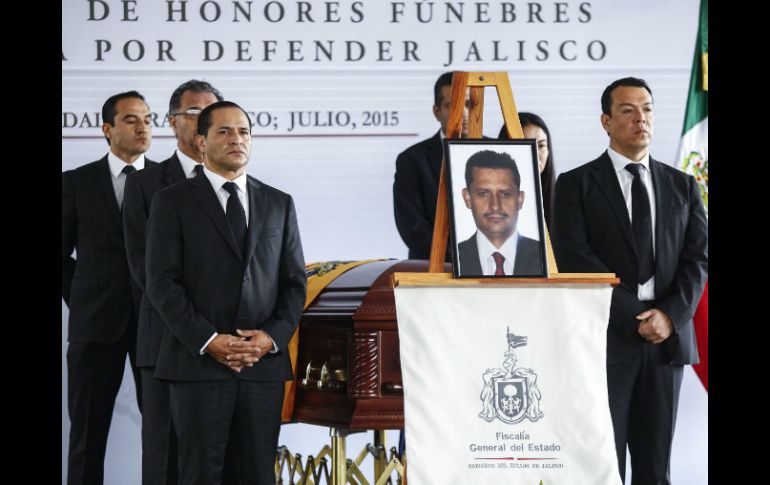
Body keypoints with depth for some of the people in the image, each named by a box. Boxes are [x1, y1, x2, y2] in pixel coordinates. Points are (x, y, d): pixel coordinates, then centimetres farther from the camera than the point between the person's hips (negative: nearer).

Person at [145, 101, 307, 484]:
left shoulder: (279, 204, 14)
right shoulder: (173, 202, 3)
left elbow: (295, 281, 12)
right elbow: (162, 283, -4)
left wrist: (273, 337, -5)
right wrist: (207, 341, -13)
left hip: (265, 362, 3)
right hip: (198, 362, -3)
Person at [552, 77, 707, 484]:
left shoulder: (682, 186, 14)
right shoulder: (576, 185, 2)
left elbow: (698, 256, 6)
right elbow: (574, 259, -8)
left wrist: (671, 315, -10)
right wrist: (637, 317, -13)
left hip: (667, 339, 4)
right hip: (605, 340, -3)